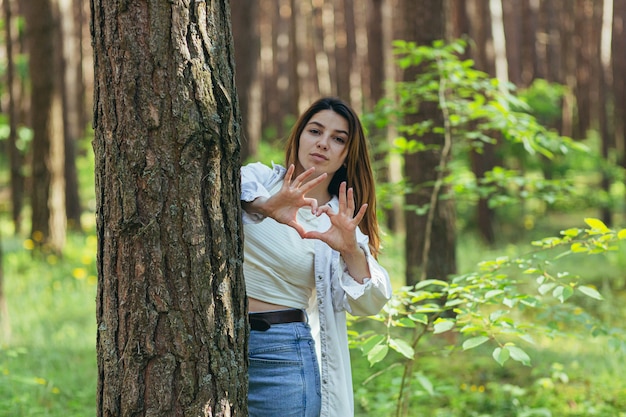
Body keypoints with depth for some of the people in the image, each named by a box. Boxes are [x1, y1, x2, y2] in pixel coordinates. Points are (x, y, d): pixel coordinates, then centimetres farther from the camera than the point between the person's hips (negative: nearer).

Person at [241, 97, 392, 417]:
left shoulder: (339, 220, 6)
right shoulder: (259, 178, 5)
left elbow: (369, 305, -6)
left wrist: (351, 251, -23)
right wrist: (266, 205, -36)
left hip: (284, 351, 0)